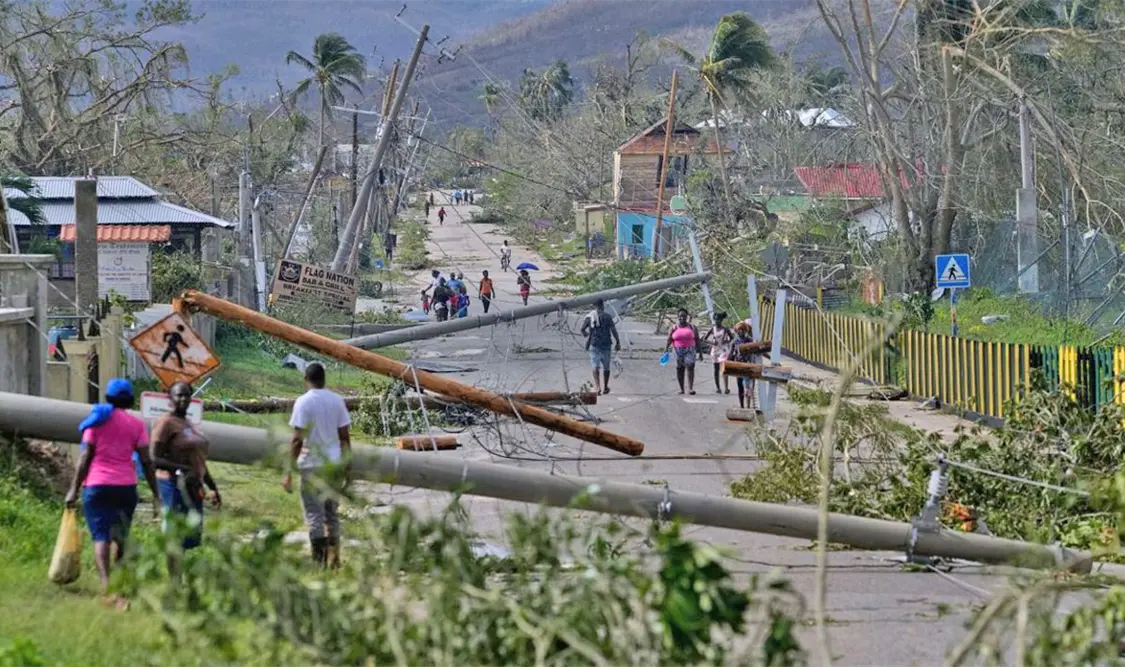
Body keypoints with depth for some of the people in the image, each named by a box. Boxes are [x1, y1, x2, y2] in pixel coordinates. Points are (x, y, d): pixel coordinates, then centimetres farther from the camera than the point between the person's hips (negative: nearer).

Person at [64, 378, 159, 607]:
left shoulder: (98, 420, 4)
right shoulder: (136, 425, 6)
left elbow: (86, 456, -2)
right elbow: (146, 462, 0)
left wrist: (74, 489, 0)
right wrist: (155, 494, 4)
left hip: (97, 485, -2)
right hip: (126, 486, 2)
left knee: (101, 537, -8)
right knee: (121, 539, 16)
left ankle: (106, 585, -26)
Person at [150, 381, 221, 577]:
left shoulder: (188, 424, 18)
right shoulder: (166, 423, -9)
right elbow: (154, 459, -17)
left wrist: (213, 487, 23)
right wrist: (183, 470, -25)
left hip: (192, 488, 9)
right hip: (174, 486, -9)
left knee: (192, 537, 9)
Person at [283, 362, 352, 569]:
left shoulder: (303, 402, -10)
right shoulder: (337, 400, 5)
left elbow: (297, 439, -13)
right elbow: (345, 436, 6)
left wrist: (289, 472, -10)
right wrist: (347, 466, 15)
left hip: (311, 464, -5)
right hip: (334, 464, 5)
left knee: (314, 513, -1)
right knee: (332, 512, 14)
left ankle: (319, 561, -7)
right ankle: (334, 559, 16)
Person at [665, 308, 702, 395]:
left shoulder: (692, 327, 6)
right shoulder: (674, 328, 7)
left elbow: (697, 340, 7)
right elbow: (669, 339, 1)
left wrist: (700, 352, 3)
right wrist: (666, 348, -13)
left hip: (690, 350, -1)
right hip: (678, 351, 1)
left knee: (690, 366, -17)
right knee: (680, 369, 4)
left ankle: (690, 388, -22)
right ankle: (681, 389, 14)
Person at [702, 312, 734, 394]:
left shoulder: (725, 328, -2)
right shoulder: (712, 329, 2)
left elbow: (732, 337, 9)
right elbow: (704, 339, 5)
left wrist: (727, 341, -11)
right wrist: (711, 342, -12)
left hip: (724, 350, -3)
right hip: (715, 350, 3)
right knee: (716, 370, 8)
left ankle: (726, 387, -18)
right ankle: (717, 387, 19)